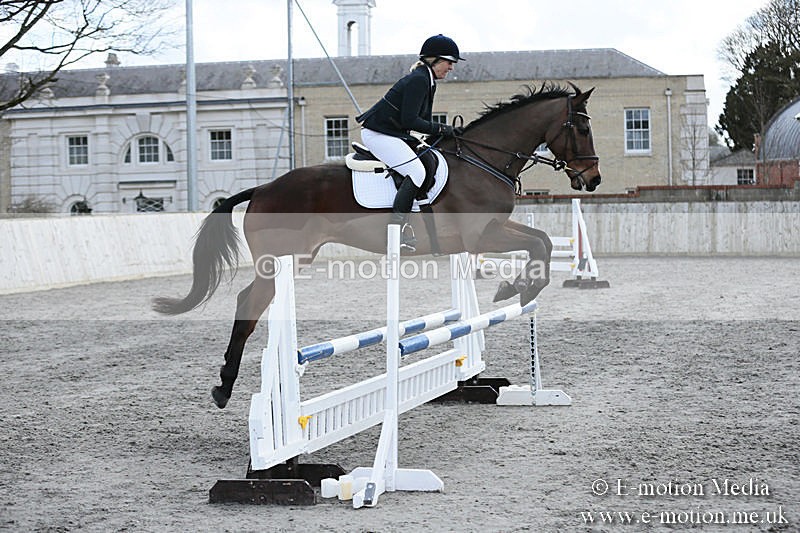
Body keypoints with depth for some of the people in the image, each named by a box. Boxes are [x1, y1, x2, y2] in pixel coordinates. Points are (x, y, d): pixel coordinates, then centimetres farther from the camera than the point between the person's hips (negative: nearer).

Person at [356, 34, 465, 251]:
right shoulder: (417, 80, -18)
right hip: (378, 134, -11)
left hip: (393, 134, 11)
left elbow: (422, 120, 18)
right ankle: (396, 226, -22)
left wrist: (449, 131, 5)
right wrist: (440, 129, -16)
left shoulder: (428, 82, 14)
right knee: (416, 172, -21)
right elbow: (409, 121, -23)